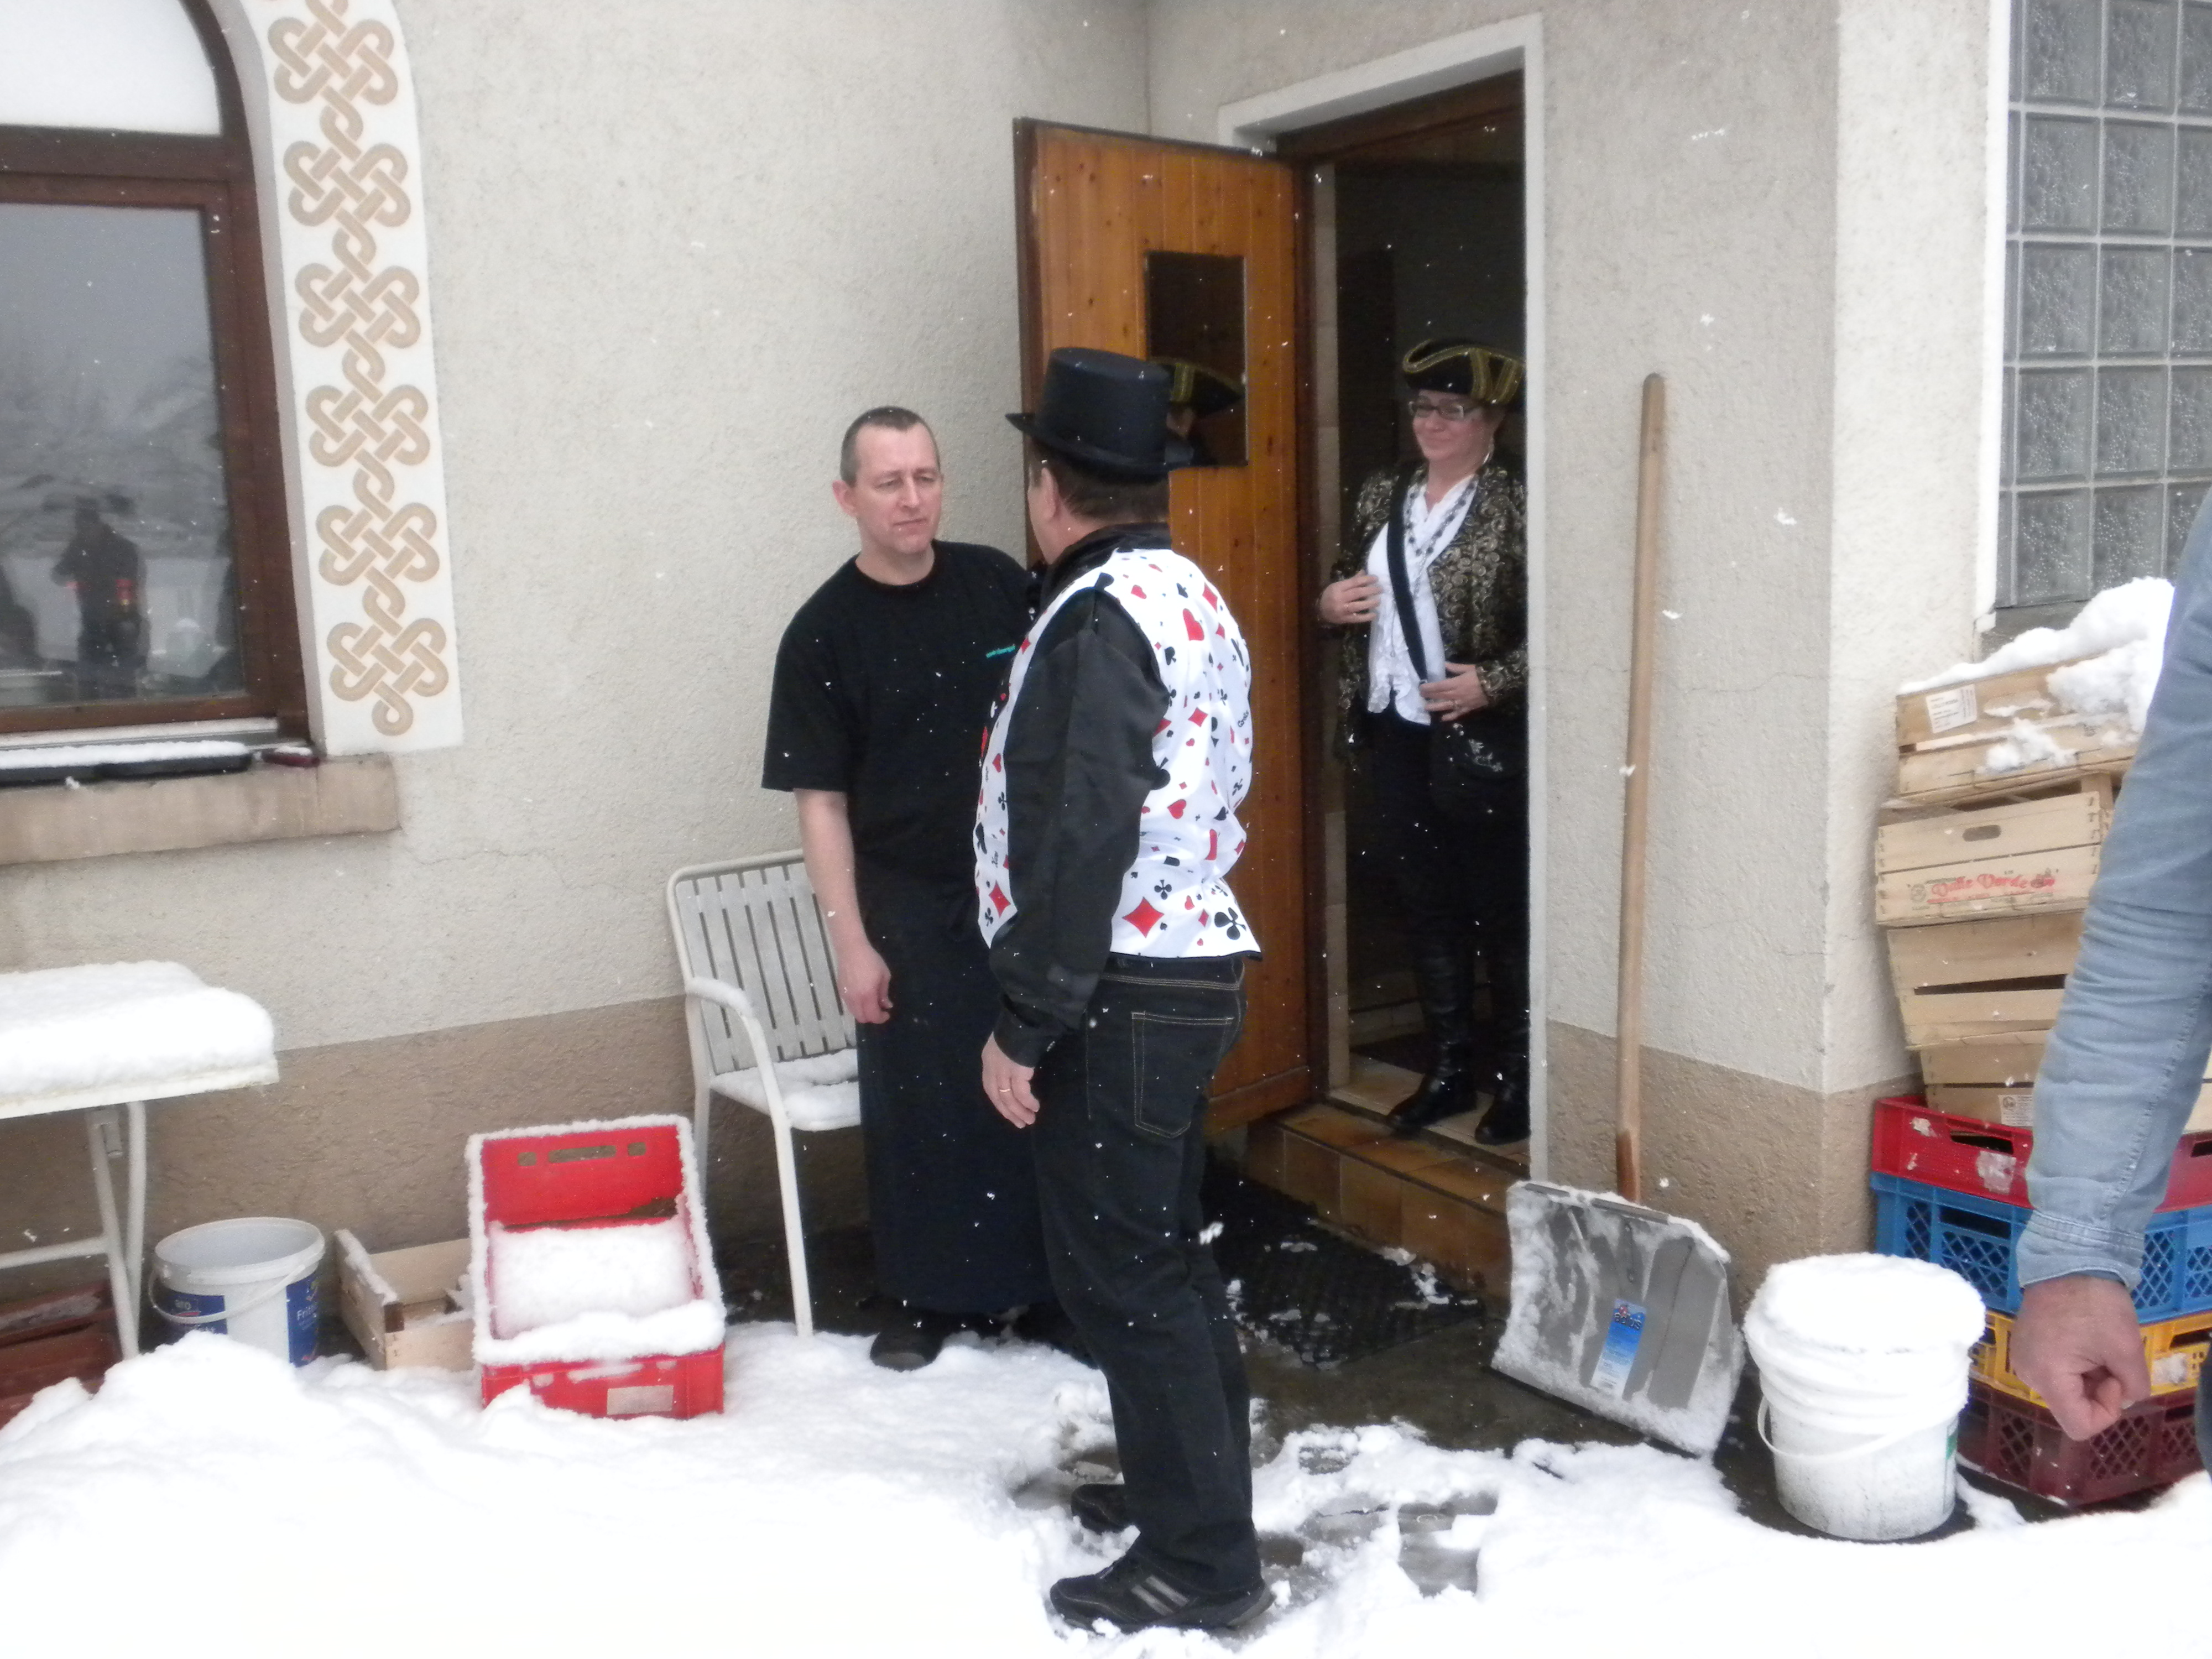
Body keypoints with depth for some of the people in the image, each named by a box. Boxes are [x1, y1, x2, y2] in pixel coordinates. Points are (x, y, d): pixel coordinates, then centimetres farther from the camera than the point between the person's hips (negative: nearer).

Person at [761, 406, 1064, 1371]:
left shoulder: (997, 585, 0)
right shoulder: (826, 632, -6)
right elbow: (821, 801, -6)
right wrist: (851, 942, -9)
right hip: (909, 907, -2)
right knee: (919, 1107, 8)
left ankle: (1048, 1282, 25)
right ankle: (931, 1296, 25)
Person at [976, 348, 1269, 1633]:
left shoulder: (1099, 619, -18)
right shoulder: (1198, 598, 13)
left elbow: (1079, 841, -23)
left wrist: (1026, 1025, -18)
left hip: (1121, 993, -10)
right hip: (1199, 964, 10)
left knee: (1122, 1273, -1)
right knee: (1166, 1251, 20)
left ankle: (1201, 1559, 9)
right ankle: (1194, 1479, 34)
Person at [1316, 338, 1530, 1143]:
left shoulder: (1516, 505, -9)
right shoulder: (1381, 495, 10)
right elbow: (1346, 590, 21)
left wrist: (1494, 682, -24)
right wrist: (1330, 604, -1)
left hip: (1481, 738, -6)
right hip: (1395, 732, 6)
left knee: (1500, 907, 3)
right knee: (1426, 902, 13)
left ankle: (1515, 1074, 17)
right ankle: (1450, 1066, 25)